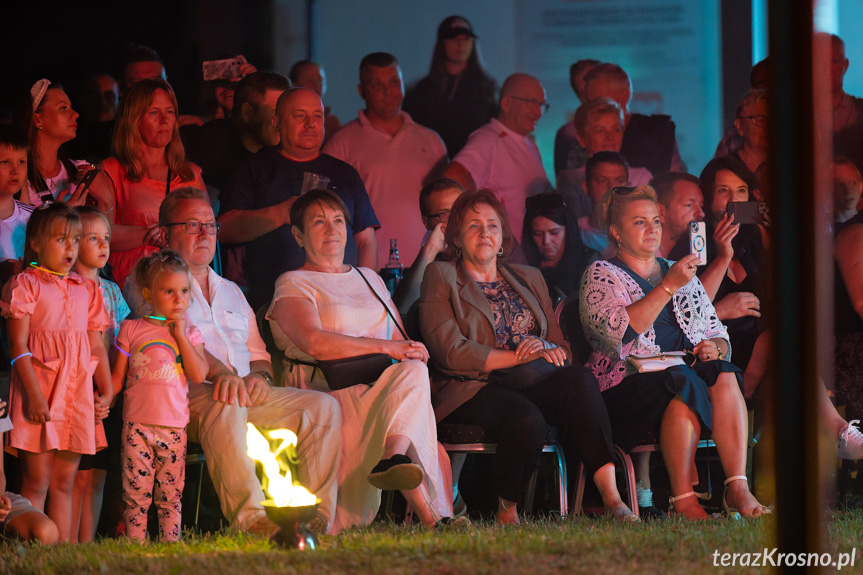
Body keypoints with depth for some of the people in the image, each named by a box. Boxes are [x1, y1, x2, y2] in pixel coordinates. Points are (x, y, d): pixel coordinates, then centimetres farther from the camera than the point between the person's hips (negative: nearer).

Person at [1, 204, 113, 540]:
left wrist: (106, 392, 5)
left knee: (64, 482, 7)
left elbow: (97, 348, 17)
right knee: (37, 482, -6)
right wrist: (34, 395, -17)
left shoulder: (86, 290, 16)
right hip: (39, 387, -5)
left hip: (77, 392, 5)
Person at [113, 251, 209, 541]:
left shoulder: (190, 333, 10)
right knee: (136, 494, -4)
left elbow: (199, 375, -5)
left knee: (170, 495, 5)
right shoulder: (131, 329, 5)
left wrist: (180, 335, -6)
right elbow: (117, 378, 8)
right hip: (137, 425, -2)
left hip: (174, 427, 2)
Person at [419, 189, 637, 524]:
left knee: (579, 379, -31)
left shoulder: (529, 279, 25)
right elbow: (450, 351, -6)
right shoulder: (441, 277, 9)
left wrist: (545, 349, -8)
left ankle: (611, 497, -40)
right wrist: (521, 356, -10)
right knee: (528, 420, -38)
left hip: (530, 384, 4)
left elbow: (562, 347, 19)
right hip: (475, 390, -4)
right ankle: (506, 510, -15)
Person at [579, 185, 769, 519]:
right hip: (627, 385, -5)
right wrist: (668, 287, -17)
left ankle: (738, 490, -39)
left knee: (724, 377, -29)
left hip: (688, 371, 5)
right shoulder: (601, 275, 8)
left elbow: (718, 334, 24)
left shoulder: (682, 274, 25)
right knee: (685, 384, -35)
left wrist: (715, 349, -1)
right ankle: (682, 500, -37)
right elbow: (618, 331, -12)